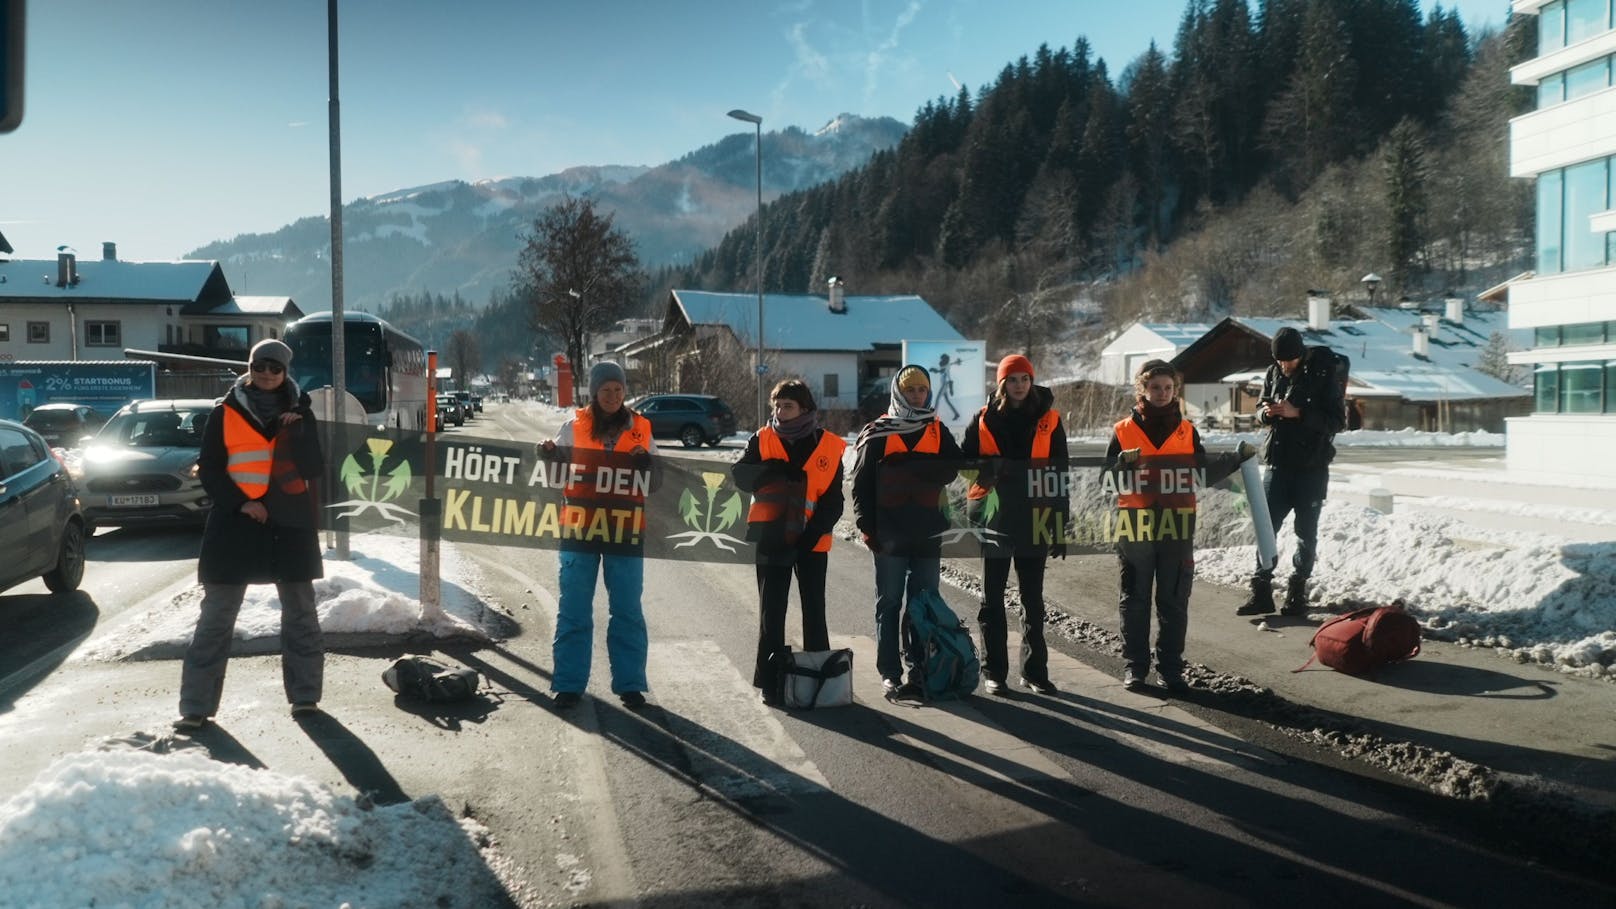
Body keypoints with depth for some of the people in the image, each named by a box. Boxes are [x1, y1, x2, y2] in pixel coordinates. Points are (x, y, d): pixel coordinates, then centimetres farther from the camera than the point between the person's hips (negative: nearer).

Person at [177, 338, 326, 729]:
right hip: (236, 522, -1)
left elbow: (313, 470, -3)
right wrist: (239, 503, -11)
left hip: (291, 522, 2)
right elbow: (209, 469, 1)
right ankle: (196, 706, 2)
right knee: (216, 616, -2)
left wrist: (296, 433, -16)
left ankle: (305, 695, 18)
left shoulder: (298, 414, 6)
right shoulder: (225, 413, 2)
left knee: (300, 613, 7)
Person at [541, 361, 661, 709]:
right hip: (580, 530, 0)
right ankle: (569, 683, 12)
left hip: (625, 533, 0)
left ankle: (629, 684, 13)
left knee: (627, 611, 5)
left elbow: (653, 484, 9)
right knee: (573, 609, 4)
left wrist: (647, 465, -12)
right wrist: (550, 454, -10)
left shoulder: (641, 429, 5)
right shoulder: (575, 425, 3)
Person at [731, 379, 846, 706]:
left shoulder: (829, 446, -2)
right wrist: (777, 470, -25)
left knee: (814, 611, 8)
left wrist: (810, 536, -13)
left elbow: (832, 502, -3)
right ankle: (771, 681, 12)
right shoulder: (763, 440, 2)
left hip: (812, 543, 0)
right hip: (773, 540, 1)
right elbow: (741, 475, -9)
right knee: (772, 612, 5)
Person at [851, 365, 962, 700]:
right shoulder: (877, 433, 3)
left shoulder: (939, 433, 11)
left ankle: (919, 668, 12)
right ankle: (890, 673, 8)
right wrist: (867, 526, -10)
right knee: (889, 603, 2)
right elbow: (861, 483, -2)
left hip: (927, 533, 3)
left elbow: (950, 470, -7)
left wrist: (906, 465, -15)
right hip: (889, 532, -3)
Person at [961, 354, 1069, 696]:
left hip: (1033, 521, 1)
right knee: (992, 600, 6)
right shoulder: (984, 419, 2)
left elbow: (1059, 476, 5)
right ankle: (993, 671, 14)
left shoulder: (1049, 421, 4)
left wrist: (1060, 527, 2)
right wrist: (984, 468, -17)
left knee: (1033, 599, 8)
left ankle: (1034, 670, 18)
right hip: (994, 520, 0)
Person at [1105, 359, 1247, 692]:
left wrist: (1237, 458, 3)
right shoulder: (1123, 430, 3)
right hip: (1135, 528, -1)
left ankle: (1171, 669, 14)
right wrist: (1122, 464, -17)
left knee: (1174, 602, 6)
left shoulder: (1187, 431, 9)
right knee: (1134, 602, 5)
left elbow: (1205, 473, 13)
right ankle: (1134, 667, 14)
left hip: (1177, 529, 2)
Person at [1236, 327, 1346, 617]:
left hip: (1312, 465, -4)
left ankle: (1298, 591, 15)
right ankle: (1261, 591, 6)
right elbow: (1260, 409, 14)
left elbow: (1337, 418, -10)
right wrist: (1265, 413, -10)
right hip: (1278, 462, 4)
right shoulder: (1273, 373, 4)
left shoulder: (1321, 374, -9)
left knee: (1306, 530, 4)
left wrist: (1297, 413, -22)